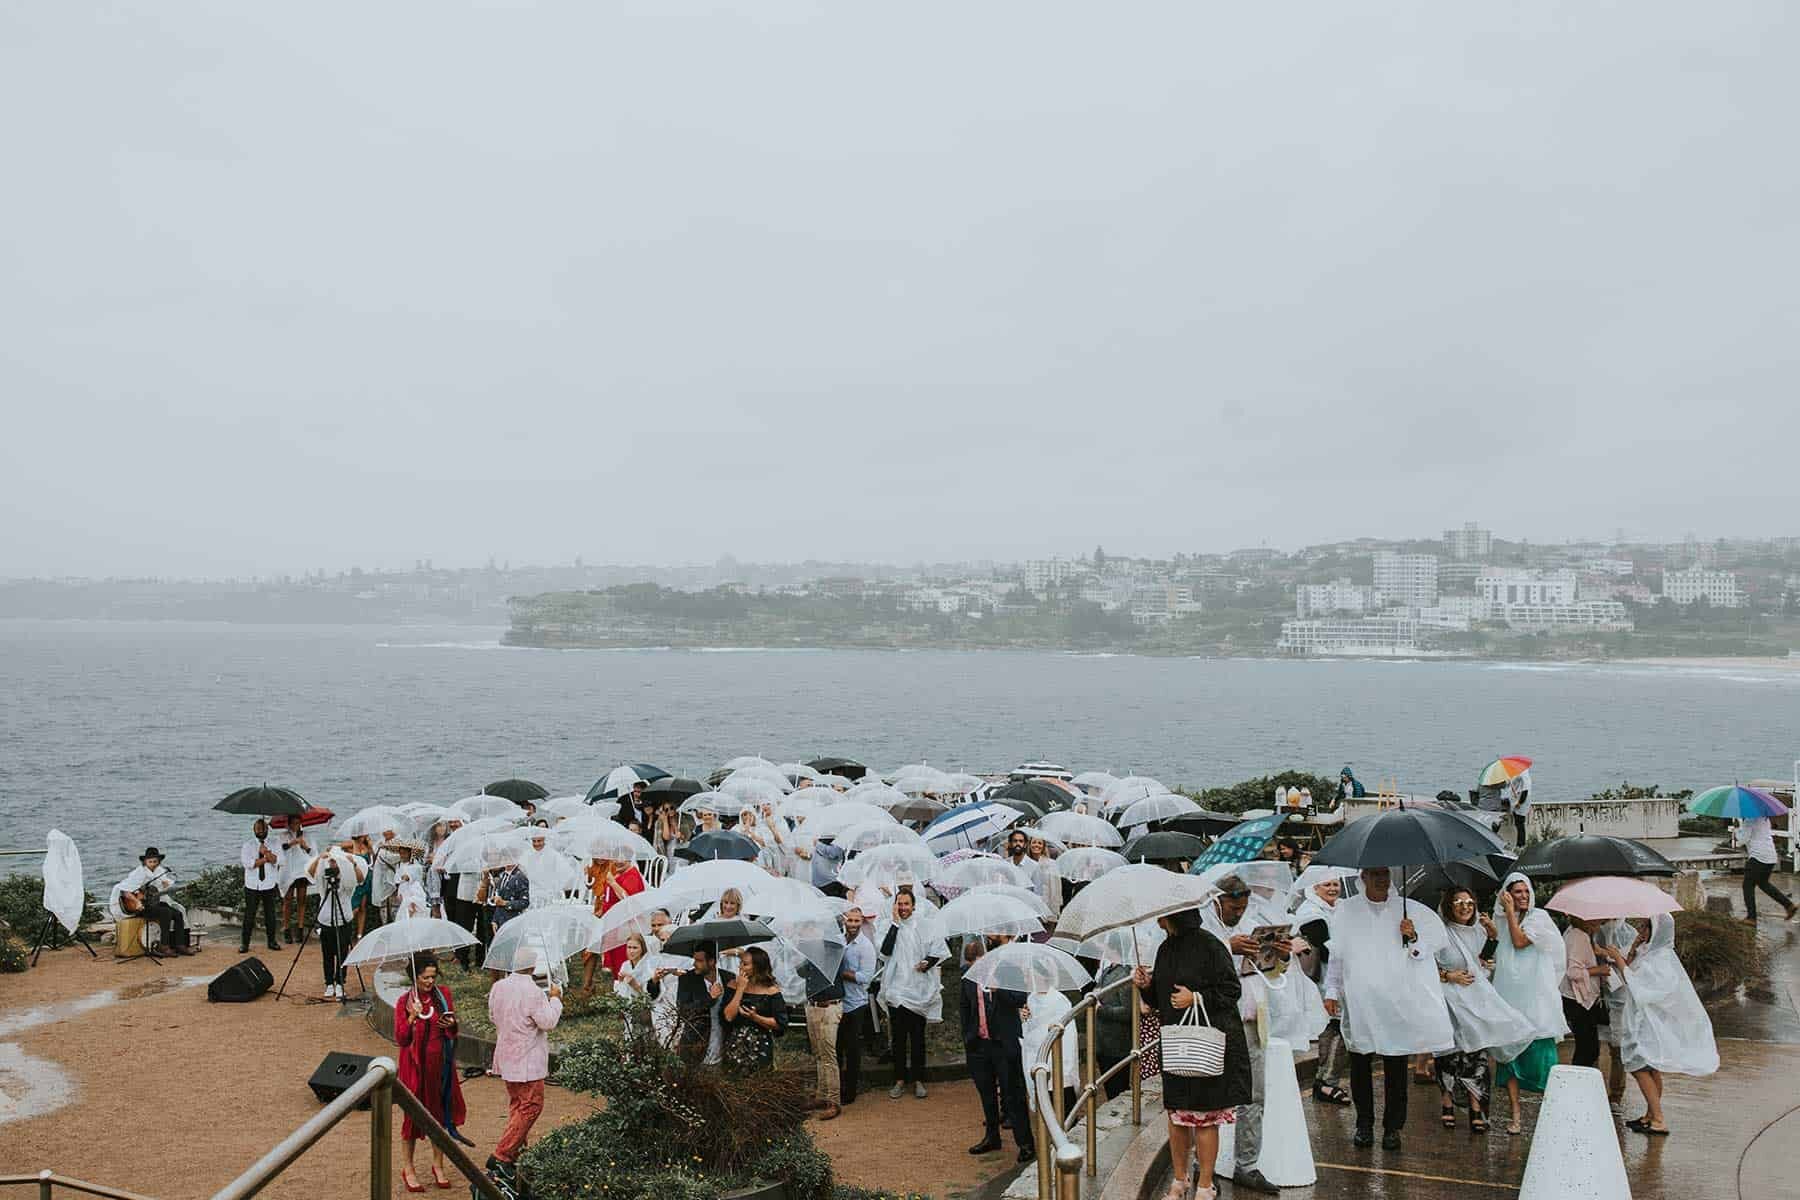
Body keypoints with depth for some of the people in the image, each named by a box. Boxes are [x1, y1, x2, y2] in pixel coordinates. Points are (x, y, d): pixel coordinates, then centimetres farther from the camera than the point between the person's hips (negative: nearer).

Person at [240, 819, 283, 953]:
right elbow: (248, 863, -12)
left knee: (270, 914, 6)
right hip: (252, 885, -1)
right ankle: (244, 943, 4)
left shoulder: (273, 845, 8)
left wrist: (266, 851, -20)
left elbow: (277, 860, -9)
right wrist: (266, 858, -11)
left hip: (269, 885, 1)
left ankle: (272, 941, 16)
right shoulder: (247, 846, 4)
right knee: (249, 915, -1)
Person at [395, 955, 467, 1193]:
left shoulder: (443, 995, 3)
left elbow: (454, 1031, 10)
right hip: (416, 1064, -3)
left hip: (441, 1063, 3)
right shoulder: (404, 1002, -6)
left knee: (440, 1111, 8)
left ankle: (438, 1165, 21)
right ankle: (408, 1168, 17)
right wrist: (412, 1017, -24)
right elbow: (400, 1040, -9)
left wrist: (451, 1025, -12)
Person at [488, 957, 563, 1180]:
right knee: (531, 1107, 0)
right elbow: (548, 1022, -17)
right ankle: (501, 1156, -4)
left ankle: (515, 1154, 26)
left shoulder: (498, 987, 1)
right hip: (527, 1061, -8)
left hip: (506, 1057, 8)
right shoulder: (532, 992, -22)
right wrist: (555, 998, -5)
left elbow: (493, 1016, 13)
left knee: (516, 1104, 21)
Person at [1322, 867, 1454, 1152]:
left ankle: (1393, 1127, 12)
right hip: (1358, 1000, 0)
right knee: (1360, 1064, 4)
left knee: (1396, 1066, 1)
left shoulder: (1407, 910, 6)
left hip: (1397, 998, 0)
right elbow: (1336, 954, 10)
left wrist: (1412, 939, -10)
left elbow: (1422, 957, 9)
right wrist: (1331, 992, 6)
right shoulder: (1345, 910, 5)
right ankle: (1364, 1124, 17)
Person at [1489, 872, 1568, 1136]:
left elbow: (1520, 941, -12)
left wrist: (1510, 912, -7)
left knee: (1540, 1050, -8)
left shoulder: (1539, 916, 2)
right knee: (1509, 1051, 1)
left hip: (1535, 994, -4)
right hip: (1508, 993, 4)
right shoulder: (1501, 921, 14)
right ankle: (1515, 1113, 5)